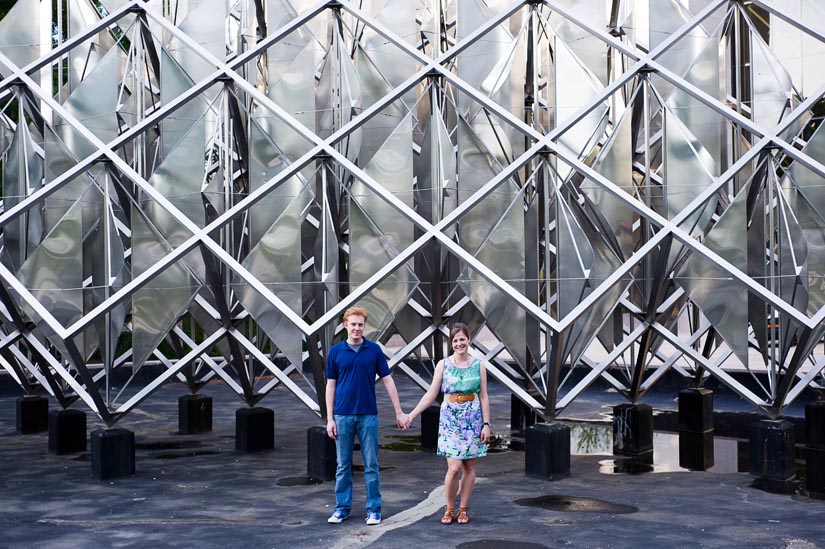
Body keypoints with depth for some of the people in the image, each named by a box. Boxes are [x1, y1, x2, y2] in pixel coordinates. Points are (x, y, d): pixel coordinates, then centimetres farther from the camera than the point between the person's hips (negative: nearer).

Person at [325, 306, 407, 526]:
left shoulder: (374, 350, 2)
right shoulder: (335, 351, 3)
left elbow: (387, 381, 3)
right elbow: (331, 385, 4)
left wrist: (399, 412, 0)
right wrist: (330, 419, -1)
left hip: (368, 415, 0)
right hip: (343, 416, 1)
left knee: (371, 465, 2)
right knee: (343, 465, 7)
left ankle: (374, 509, 9)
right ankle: (342, 507, 16)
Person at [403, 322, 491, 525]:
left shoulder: (478, 366, 3)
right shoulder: (443, 365, 1)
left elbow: (483, 397, 5)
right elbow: (431, 394, 1)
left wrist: (486, 424, 0)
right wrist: (412, 414, -5)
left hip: (473, 419, 2)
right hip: (450, 419, -1)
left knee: (469, 466, 5)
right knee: (454, 467, -9)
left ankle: (463, 509, 17)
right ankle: (449, 509, 9)